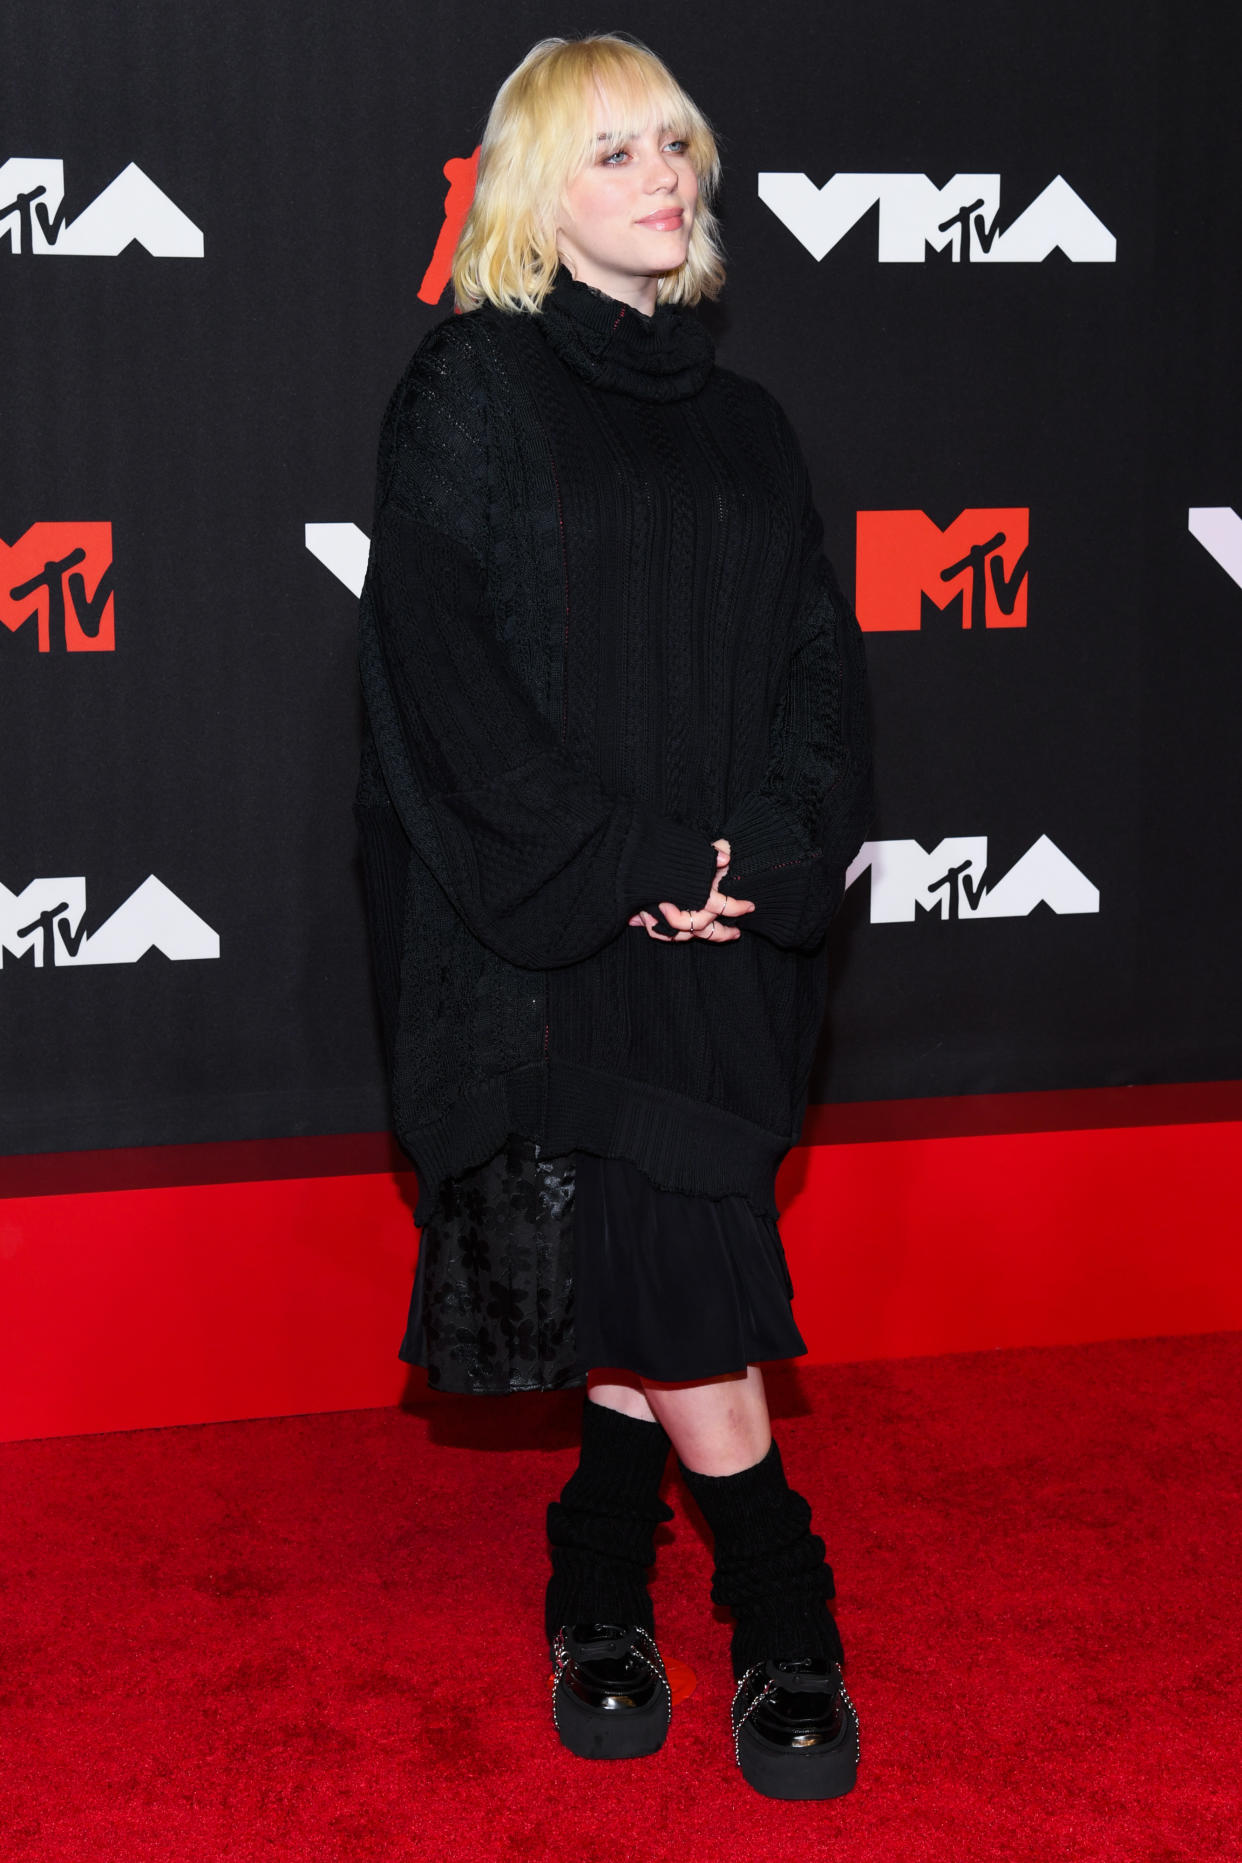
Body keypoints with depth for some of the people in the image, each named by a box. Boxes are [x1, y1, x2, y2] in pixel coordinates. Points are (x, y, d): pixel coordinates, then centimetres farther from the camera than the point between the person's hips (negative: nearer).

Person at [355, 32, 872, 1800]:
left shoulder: (743, 423, 15)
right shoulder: (471, 390, -1)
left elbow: (821, 665, 10)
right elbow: (440, 664, -10)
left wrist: (768, 854, -8)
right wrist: (621, 863, -16)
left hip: (725, 931, 5)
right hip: (547, 938, -5)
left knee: (646, 1292, 8)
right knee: (668, 1278, -5)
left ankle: (601, 1590, 24)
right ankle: (782, 1614, 11)